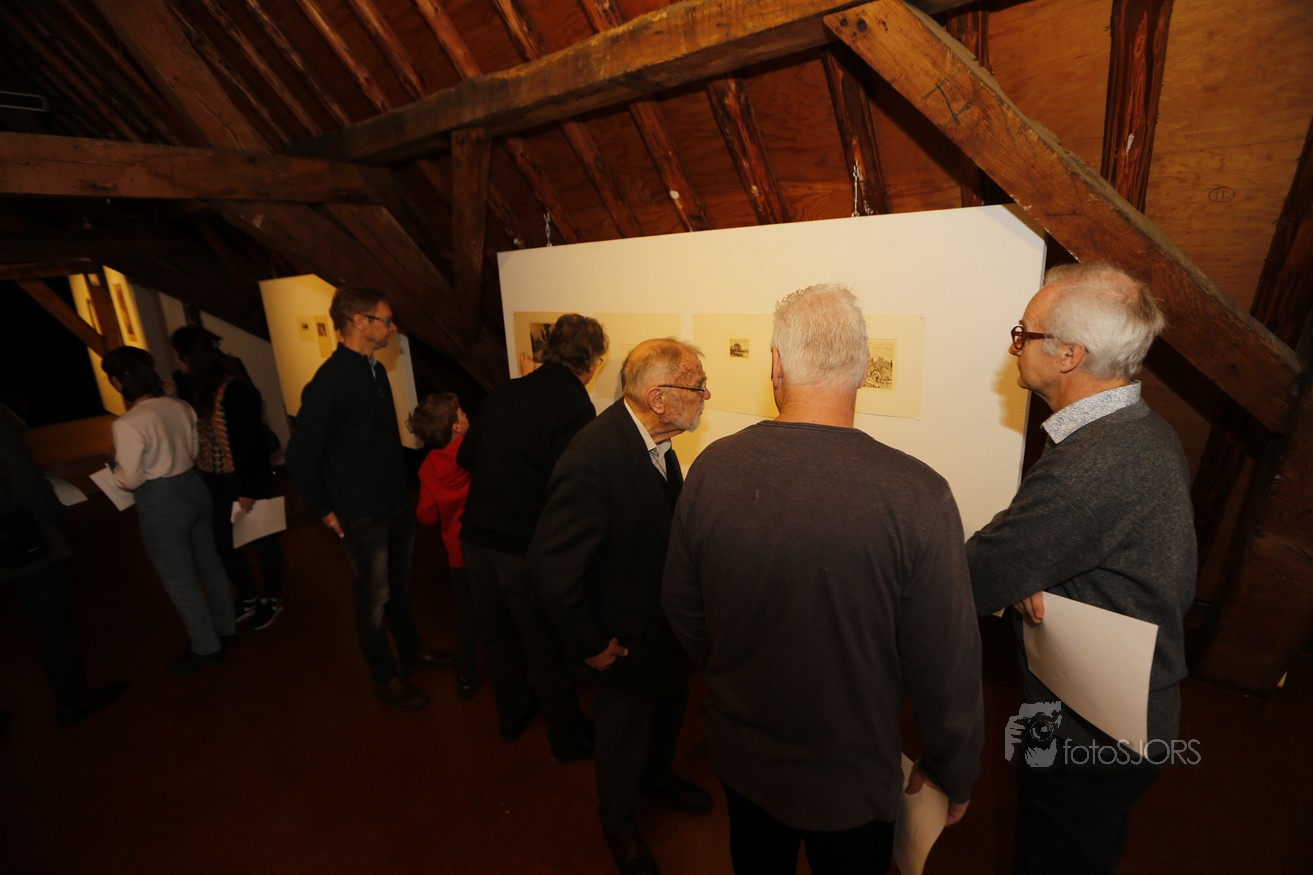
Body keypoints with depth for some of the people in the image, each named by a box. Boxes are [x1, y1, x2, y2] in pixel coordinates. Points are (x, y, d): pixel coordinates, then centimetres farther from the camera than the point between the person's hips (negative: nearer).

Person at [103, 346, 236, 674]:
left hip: (161, 505, -6)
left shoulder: (127, 425, -21)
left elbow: (130, 480, -15)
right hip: (194, 488, 7)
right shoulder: (181, 407, -3)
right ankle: (226, 629, 35)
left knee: (179, 580, 9)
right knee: (209, 565, 19)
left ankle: (206, 648, 22)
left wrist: (115, 467, 3)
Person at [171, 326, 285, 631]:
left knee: (261, 540, 8)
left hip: (243, 479, -8)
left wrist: (248, 488, -19)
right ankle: (249, 597, 35)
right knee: (222, 543, 15)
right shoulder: (194, 387, 4)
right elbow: (191, 432, 13)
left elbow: (252, 441, -20)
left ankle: (272, 600, 27)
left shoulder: (232, 387, -20)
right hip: (212, 480, 8)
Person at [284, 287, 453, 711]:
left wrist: (403, 484, 12)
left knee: (399, 584, 22)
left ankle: (412, 652, 41)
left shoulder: (376, 371, 3)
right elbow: (301, 456, -16)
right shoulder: (329, 383, -20)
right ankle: (386, 678, 30)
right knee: (374, 597, 10)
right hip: (362, 516, -7)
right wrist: (325, 510, -9)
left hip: (398, 504, 7)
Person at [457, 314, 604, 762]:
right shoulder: (574, 407, -20)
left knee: (498, 636, 25)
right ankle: (568, 740, 37)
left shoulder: (503, 391, 0)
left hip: (476, 539, 6)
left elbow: (466, 457, 9)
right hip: (525, 549, -6)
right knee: (549, 651, 15)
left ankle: (512, 715, 49)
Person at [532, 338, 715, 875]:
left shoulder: (652, 437, -9)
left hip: (667, 619, 7)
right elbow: (552, 565, -31)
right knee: (625, 729, 20)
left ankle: (658, 777, 61)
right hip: (628, 638, -7)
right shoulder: (593, 458, -36)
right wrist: (588, 644, -19)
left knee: (668, 707, 29)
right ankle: (619, 823, 52)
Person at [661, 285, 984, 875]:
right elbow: (946, 663, -18)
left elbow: (682, 610, -6)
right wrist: (954, 773, 2)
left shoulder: (711, 467, -19)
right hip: (850, 782, -2)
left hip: (738, 758, 3)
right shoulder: (917, 495, -29)